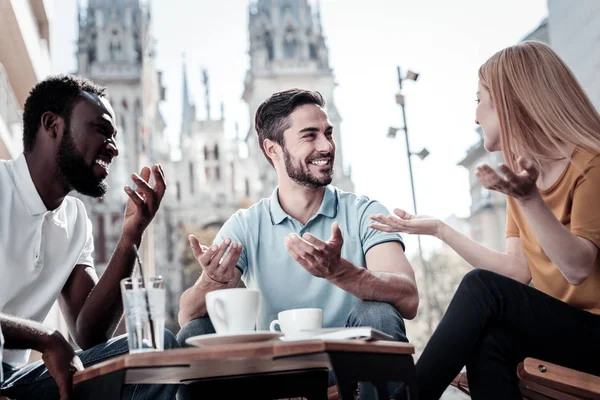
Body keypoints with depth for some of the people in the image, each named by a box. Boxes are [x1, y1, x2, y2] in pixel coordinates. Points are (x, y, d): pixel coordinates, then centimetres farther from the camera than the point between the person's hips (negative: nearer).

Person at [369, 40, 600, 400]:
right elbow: (518, 272, 4)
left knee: (481, 286, -26)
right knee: (489, 340, -28)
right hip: (554, 325, 6)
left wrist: (529, 198, -35)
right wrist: (440, 229, 3)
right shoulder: (520, 169, 10)